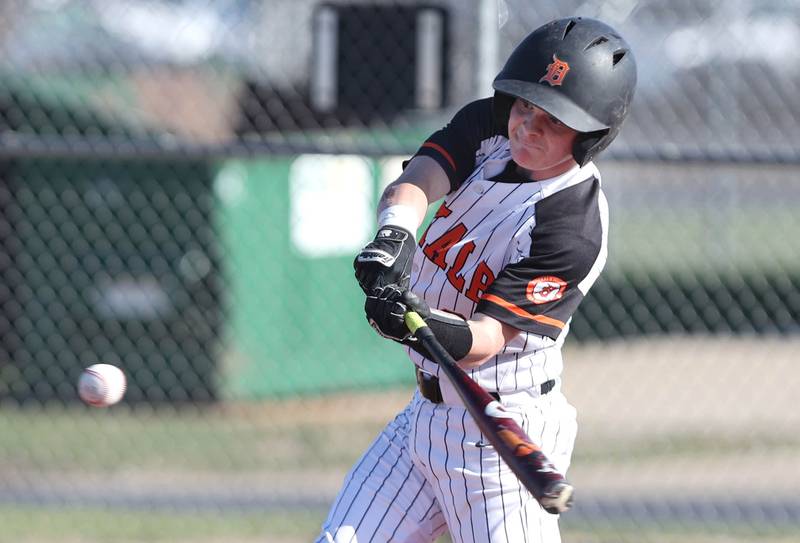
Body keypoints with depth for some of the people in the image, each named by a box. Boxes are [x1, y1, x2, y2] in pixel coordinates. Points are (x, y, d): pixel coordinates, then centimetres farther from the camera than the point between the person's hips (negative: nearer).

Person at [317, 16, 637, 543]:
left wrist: (430, 327, -48)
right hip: (427, 412, 7)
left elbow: (488, 338, -27)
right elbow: (414, 183, -19)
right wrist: (395, 231, -41)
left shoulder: (575, 230, -23)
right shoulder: (485, 129, -2)